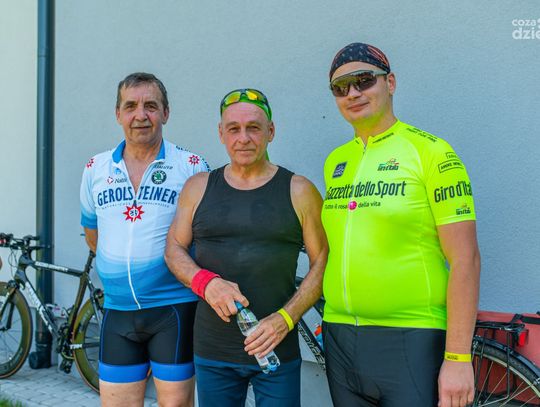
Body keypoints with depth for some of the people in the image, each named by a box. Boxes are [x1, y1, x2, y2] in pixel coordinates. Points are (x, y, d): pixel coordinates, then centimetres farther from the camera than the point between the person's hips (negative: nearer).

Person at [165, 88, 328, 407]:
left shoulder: (299, 191, -2)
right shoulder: (199, 188, 6)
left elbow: (322, 263, -2)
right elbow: (174, 249, 8)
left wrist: (285, 318, -14)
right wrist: (206, 282, -12)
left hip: (278, 353, -2)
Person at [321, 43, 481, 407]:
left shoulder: (431, 152, -8)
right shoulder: (335, 162, 10)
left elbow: (465, 260, -12)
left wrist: (458, 358, -15)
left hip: (410, 340, -5)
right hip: (339, 338, 6)